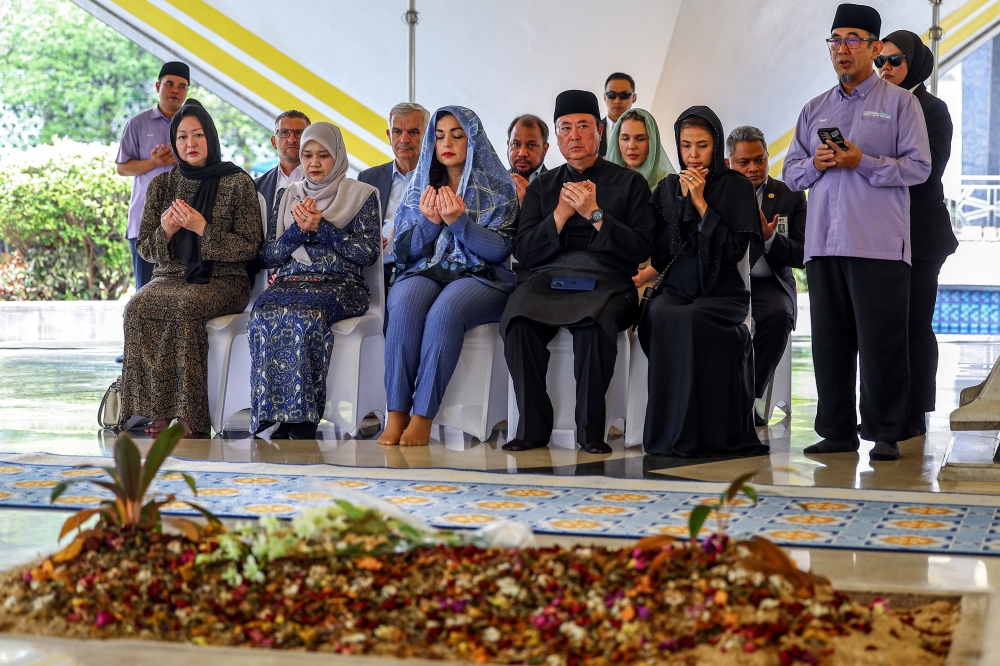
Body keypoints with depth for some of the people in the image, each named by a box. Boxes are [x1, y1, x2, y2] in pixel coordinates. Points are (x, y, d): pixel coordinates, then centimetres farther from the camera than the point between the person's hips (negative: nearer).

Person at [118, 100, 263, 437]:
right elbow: (144, 248, 13)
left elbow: (249, 248, -4)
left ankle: (187, 414, -30)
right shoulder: (161, 184, 12)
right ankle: (156, 411, -26)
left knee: (184, 305, -37)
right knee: (136, 307, -30)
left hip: (222, 280, -4)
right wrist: (165, 231, -10)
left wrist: (203, 229, -16)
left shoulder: (238, 183, 1)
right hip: (170, 277, 4)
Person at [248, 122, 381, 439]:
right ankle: (279, 419, -32)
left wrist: (321, 227, -7)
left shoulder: (361, 195, 11)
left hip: (340, 285, -3)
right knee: (264, 315, -33)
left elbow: (369, 252, -1)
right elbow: (268, 256, 15)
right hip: (289, 283, 3)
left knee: (305, 315, -38)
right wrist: (299, 229, -3)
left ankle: (301, 421, -35)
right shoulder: (287, 196, 22)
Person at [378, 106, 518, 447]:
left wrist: (459, 221, -17)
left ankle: (423, 417, -33)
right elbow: (402, 251, 11)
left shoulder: (498, 189, 7)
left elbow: (499, 250, -5)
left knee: (444, 311, -36)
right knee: (404, 306, -33)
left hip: (479, 277, -3)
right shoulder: (419, 188, 17)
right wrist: (429, 222, -7)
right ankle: (396, 415, -32)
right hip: (424, 272, 3)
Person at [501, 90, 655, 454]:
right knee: (517, 320, -32)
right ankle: (533, 426, -21)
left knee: (595, 324, -38)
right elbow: (524, 253, 10)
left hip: (607, 284, -2)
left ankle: (590, 428, -23)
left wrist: (595, 214, -9)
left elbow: (642, 250, 0)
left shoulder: (630, 182, 12)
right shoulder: (542, 186, 21)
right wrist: (560, 214, -4)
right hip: (549, 279, 2)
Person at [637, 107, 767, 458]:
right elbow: (659, 255, 5)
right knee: (659, 316, -34)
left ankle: (696, 433, -30)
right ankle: (668, 432, -29)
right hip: (676, 289, 3)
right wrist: (683, 202, -3)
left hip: (723, 292, -2)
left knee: (687, 319, -36)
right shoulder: (667, 188, 14)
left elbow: (735, 249, -7)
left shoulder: (736, 186, 5)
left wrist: (701, 202, -10)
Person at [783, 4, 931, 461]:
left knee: (881, 342, -4)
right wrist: (815, 164, -4)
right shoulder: (815, 110, 20)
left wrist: (862, 162, -13)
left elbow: (918, 167, -3)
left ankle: (885, 435, 3)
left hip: (880, 246, -5)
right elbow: (790, 173, 18)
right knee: (829, 342, 5)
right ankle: (837, 431, 13)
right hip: (823, 243, 5)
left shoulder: (900, 103, 6)